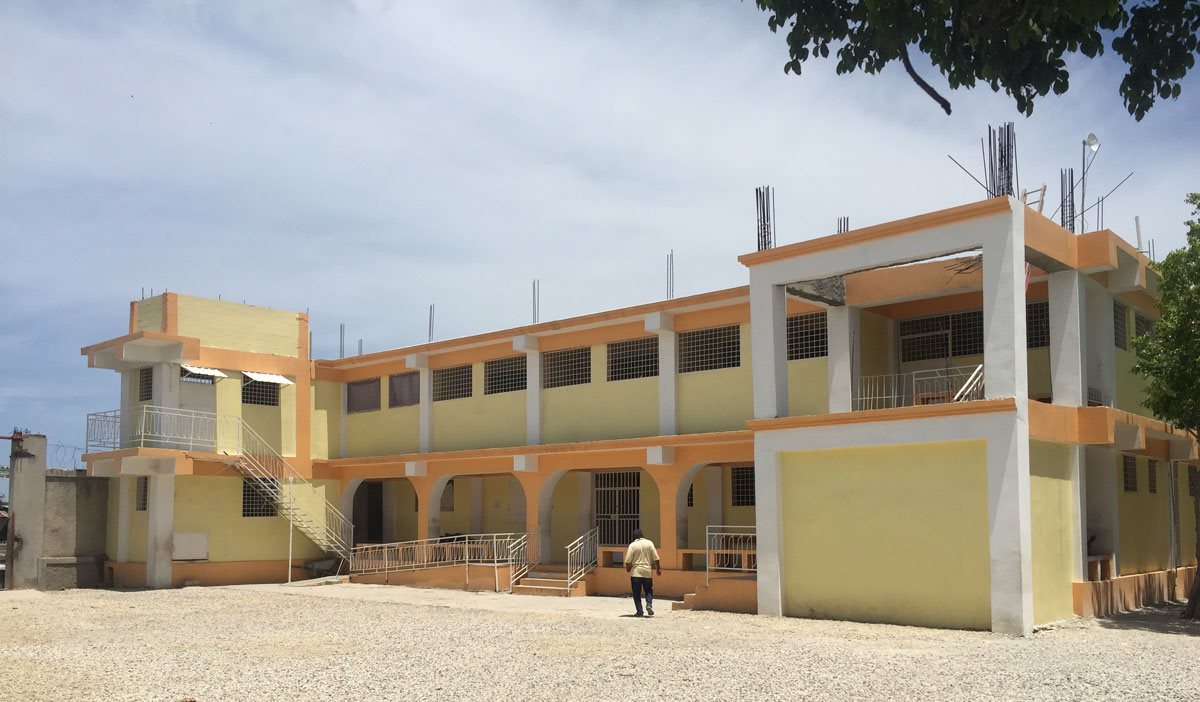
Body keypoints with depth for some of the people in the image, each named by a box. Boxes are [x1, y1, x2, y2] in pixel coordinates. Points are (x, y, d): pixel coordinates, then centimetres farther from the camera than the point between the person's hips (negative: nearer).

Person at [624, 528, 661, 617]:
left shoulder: (633, 545, -6)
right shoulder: (649, 543, 1)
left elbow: (628, 560, -9)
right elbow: (655, 558, 0)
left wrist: (628, 568, 10)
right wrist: (658, 568, 10)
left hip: (636, 572, -2)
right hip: (647, 571, 2)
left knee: (637, 593, 4)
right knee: (648, 590, 15)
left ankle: (639, 611, 1)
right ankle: (649, 604, -8)